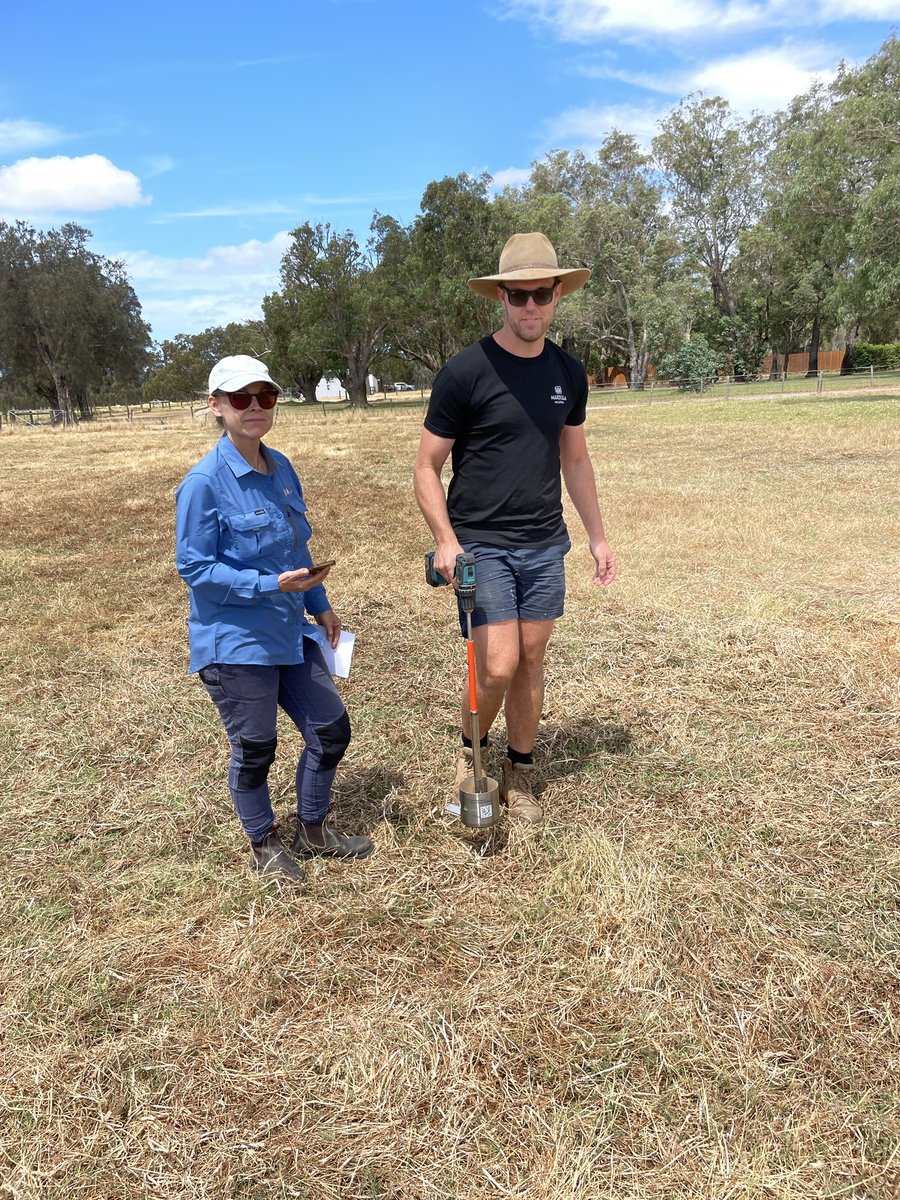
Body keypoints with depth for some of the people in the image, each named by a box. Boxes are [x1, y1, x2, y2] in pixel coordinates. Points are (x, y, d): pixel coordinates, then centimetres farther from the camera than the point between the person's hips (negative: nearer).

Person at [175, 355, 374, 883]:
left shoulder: (281, 469, 5)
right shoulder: (205, 482, -16)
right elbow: (196, 568, -16)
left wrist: (320, 604, 16)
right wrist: (272, 586, -25)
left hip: (291, 632, 7)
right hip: (236, 641, -7)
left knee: (332, 727, 12)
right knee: (255, 749, 8)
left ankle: (314, 829, 36)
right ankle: (264, 844, 34)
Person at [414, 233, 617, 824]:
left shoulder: (568, 372, 7)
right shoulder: (466, 371, -9)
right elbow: (428, 466, -6)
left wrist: (598, 535, 15)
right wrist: (446, 541, -18)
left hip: (545, 546, 5)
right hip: (480, 545, -4)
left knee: (532, 662, 9)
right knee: (498, 667, -9)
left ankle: (520, 775, 27)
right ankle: (470, 753, 21)